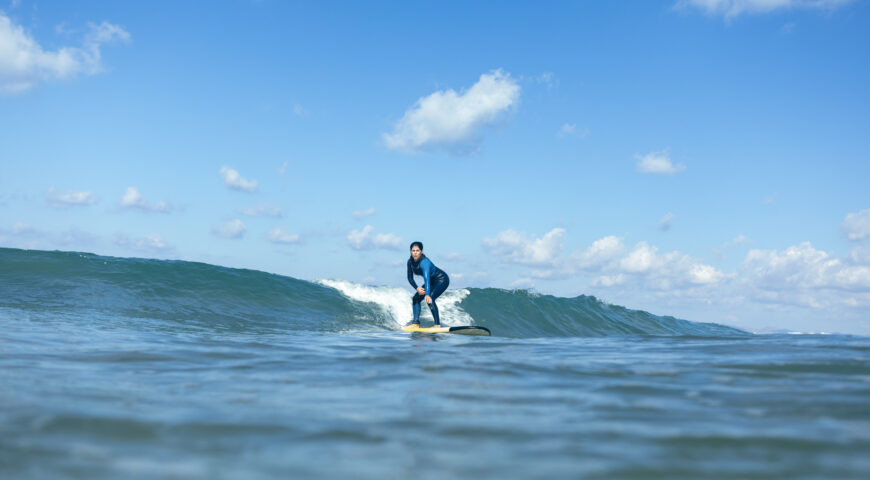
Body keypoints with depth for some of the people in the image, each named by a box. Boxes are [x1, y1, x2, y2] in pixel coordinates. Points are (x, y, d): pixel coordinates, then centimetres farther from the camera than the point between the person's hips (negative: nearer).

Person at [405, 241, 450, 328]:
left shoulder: (424, 262, -34)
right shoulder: (410, 262, -12)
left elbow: (426, 278, -47)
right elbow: (410, 278, -4)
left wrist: (427, 294, -58)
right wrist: (417, 288, -21)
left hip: (442, 280, -8)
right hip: (432, 282, 8)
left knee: (429, 299, -27)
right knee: (416, 298, -2)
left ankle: (437, 324, -23)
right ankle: (416, 322, -1)